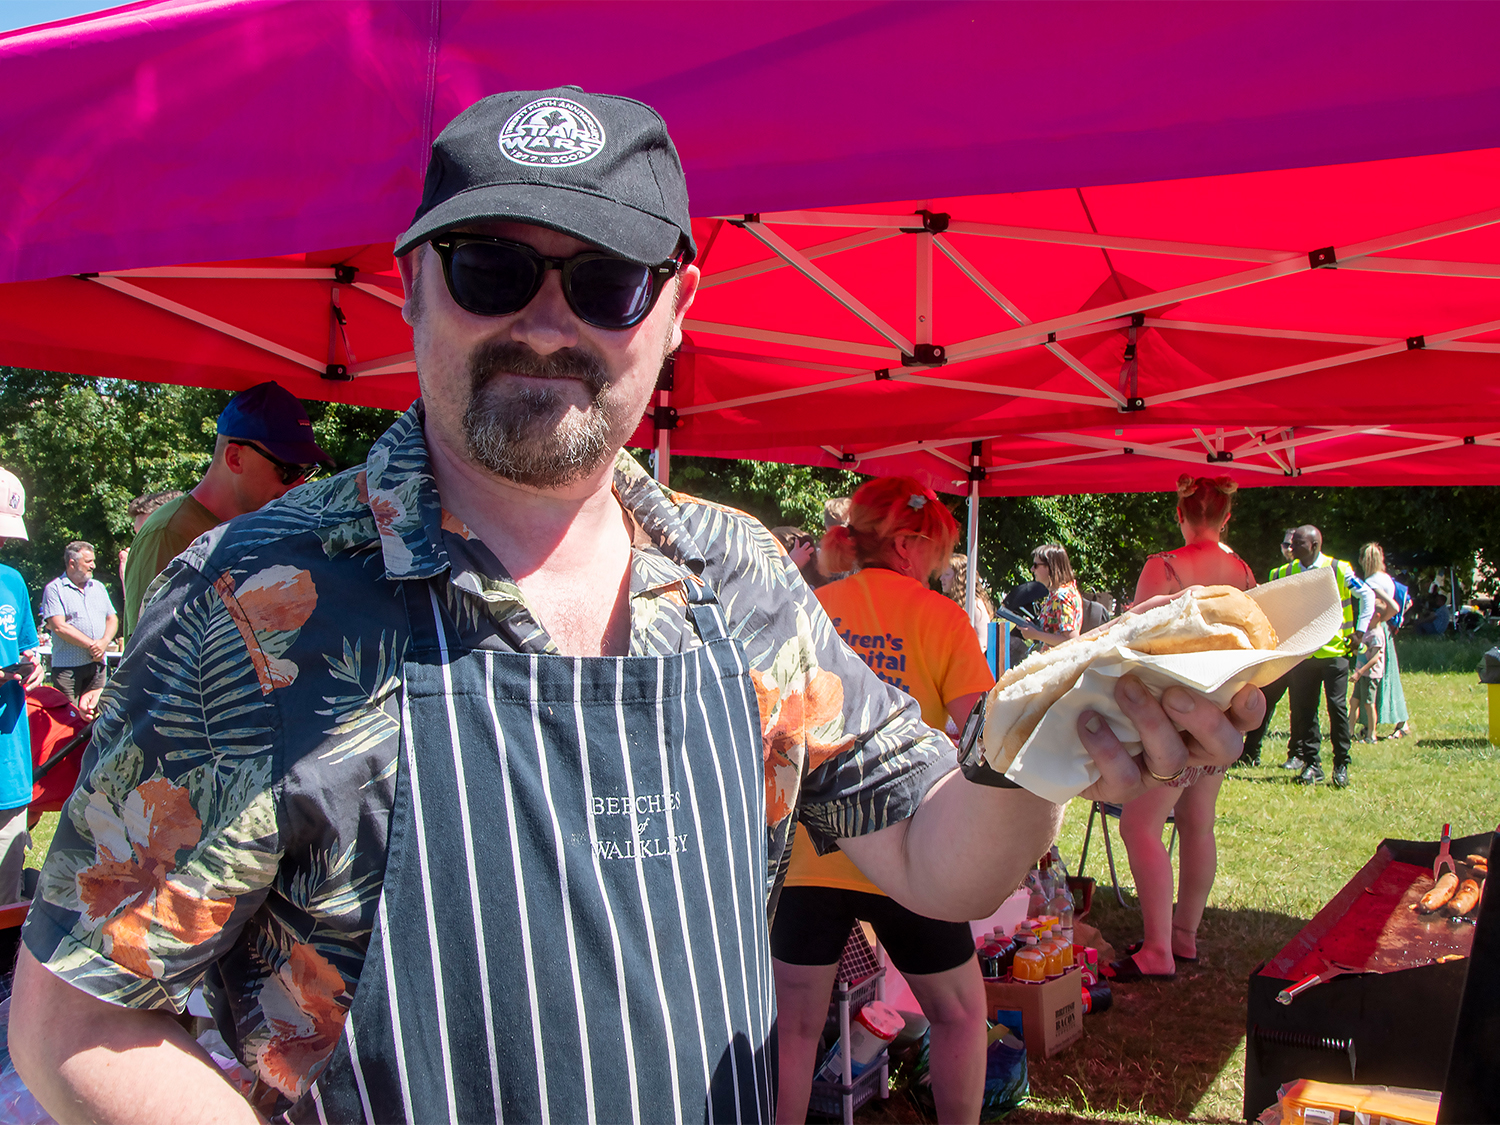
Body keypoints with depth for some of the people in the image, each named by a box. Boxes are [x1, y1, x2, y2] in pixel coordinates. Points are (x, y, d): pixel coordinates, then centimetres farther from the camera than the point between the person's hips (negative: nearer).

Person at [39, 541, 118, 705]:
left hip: (97, 665, 5)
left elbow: (112, 619, 14)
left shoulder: (99, 587, 17)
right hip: (67, 667, -5)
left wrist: (104, 642, -7)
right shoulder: (54, 589, -1)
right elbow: (59, 626, -11)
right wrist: (91, 644, -12)